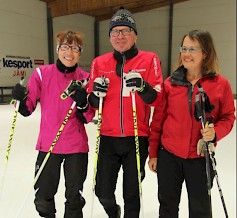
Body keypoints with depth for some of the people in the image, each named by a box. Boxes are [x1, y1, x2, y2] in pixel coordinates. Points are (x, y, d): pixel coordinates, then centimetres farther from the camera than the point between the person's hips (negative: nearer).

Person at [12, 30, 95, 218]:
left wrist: (83, 104, -20)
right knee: (43, 199, 11)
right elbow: (27, 109, -1)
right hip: (48, 144, 0)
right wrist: (21, 99, -20)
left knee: (75, 198, 13)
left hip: (77, 146, 0)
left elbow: (87, 118, -1)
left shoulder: (85, 78, -2)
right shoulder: (42, 74, -4)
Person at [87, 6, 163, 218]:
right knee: (103, 191, 13)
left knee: (132, 193, 12)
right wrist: (97, 93, -16)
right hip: (108, 138, 2)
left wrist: (142, 87, -26)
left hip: (137, 138, -2)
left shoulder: (149, 59, -2)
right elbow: (93, 103, 6)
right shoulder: (100, 63, 4)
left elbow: (156, 99, -8)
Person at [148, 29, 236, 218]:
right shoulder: (170, 83, -2)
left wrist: (215, 132, -21)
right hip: (168, 155, 2)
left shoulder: (221, 84, -7)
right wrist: (153, 153, 3)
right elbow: (158, 119, 1)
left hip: (200, 158, -1)